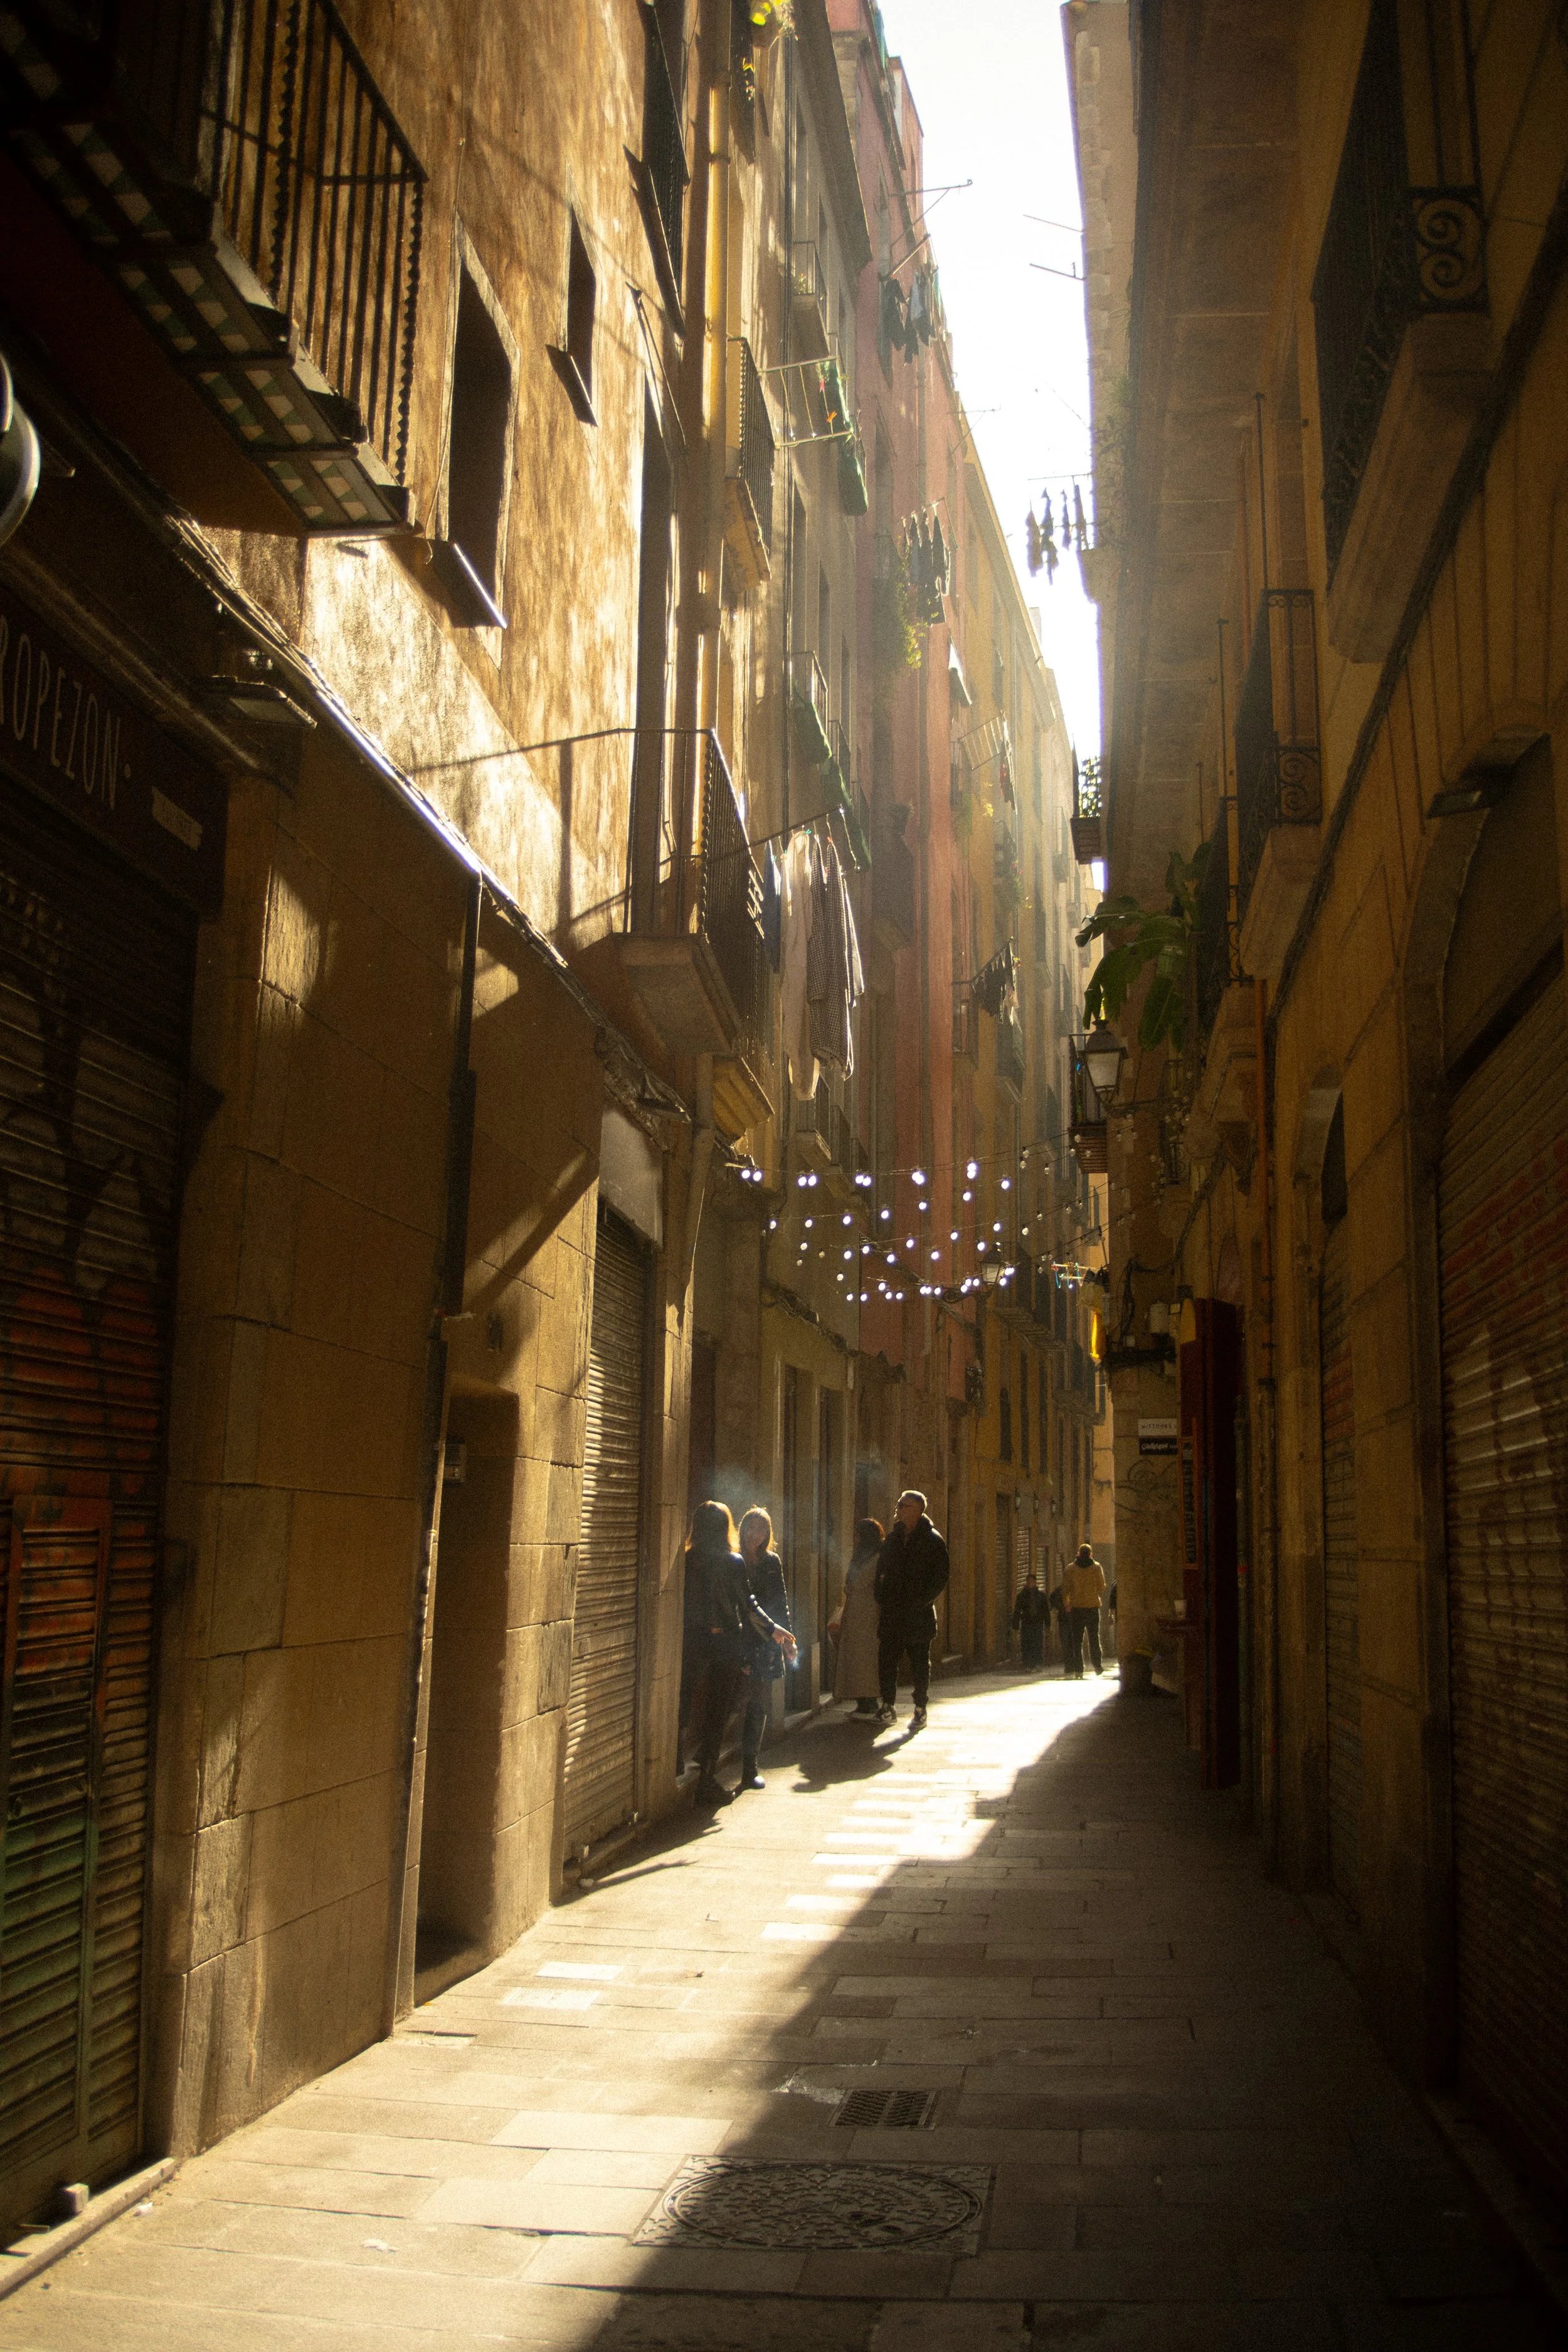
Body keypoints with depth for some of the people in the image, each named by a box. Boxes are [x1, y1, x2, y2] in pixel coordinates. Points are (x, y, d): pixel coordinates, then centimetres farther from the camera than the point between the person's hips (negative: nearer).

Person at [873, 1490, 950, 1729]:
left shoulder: (932, 1541, -4)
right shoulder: (893, 1538, 13)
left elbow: (940, 1579, -7)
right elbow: (882, 1570, 19)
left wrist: (920, 1602, -14)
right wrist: (881, 1599, 6)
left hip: (918, 1615, -5)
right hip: (891, 1615, 5)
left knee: (920, 1663, 4)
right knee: (886, 1659, 3)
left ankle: (920, 1711, 12)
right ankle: (888, 1707, 13)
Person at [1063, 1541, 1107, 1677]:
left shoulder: (1071, 1568, 0)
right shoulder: (1096, 1567, 0)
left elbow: (1065, 1589, 0)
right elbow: (1102, 1587, 2)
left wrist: (1067, 1606, 13)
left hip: (1076, 1608, 0)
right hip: (1093, 1607, 0)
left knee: (1077, 1640, 2)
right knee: (1094, 1638, 14)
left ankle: (1078, 1671, -3)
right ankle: (1097, 1665, 12)